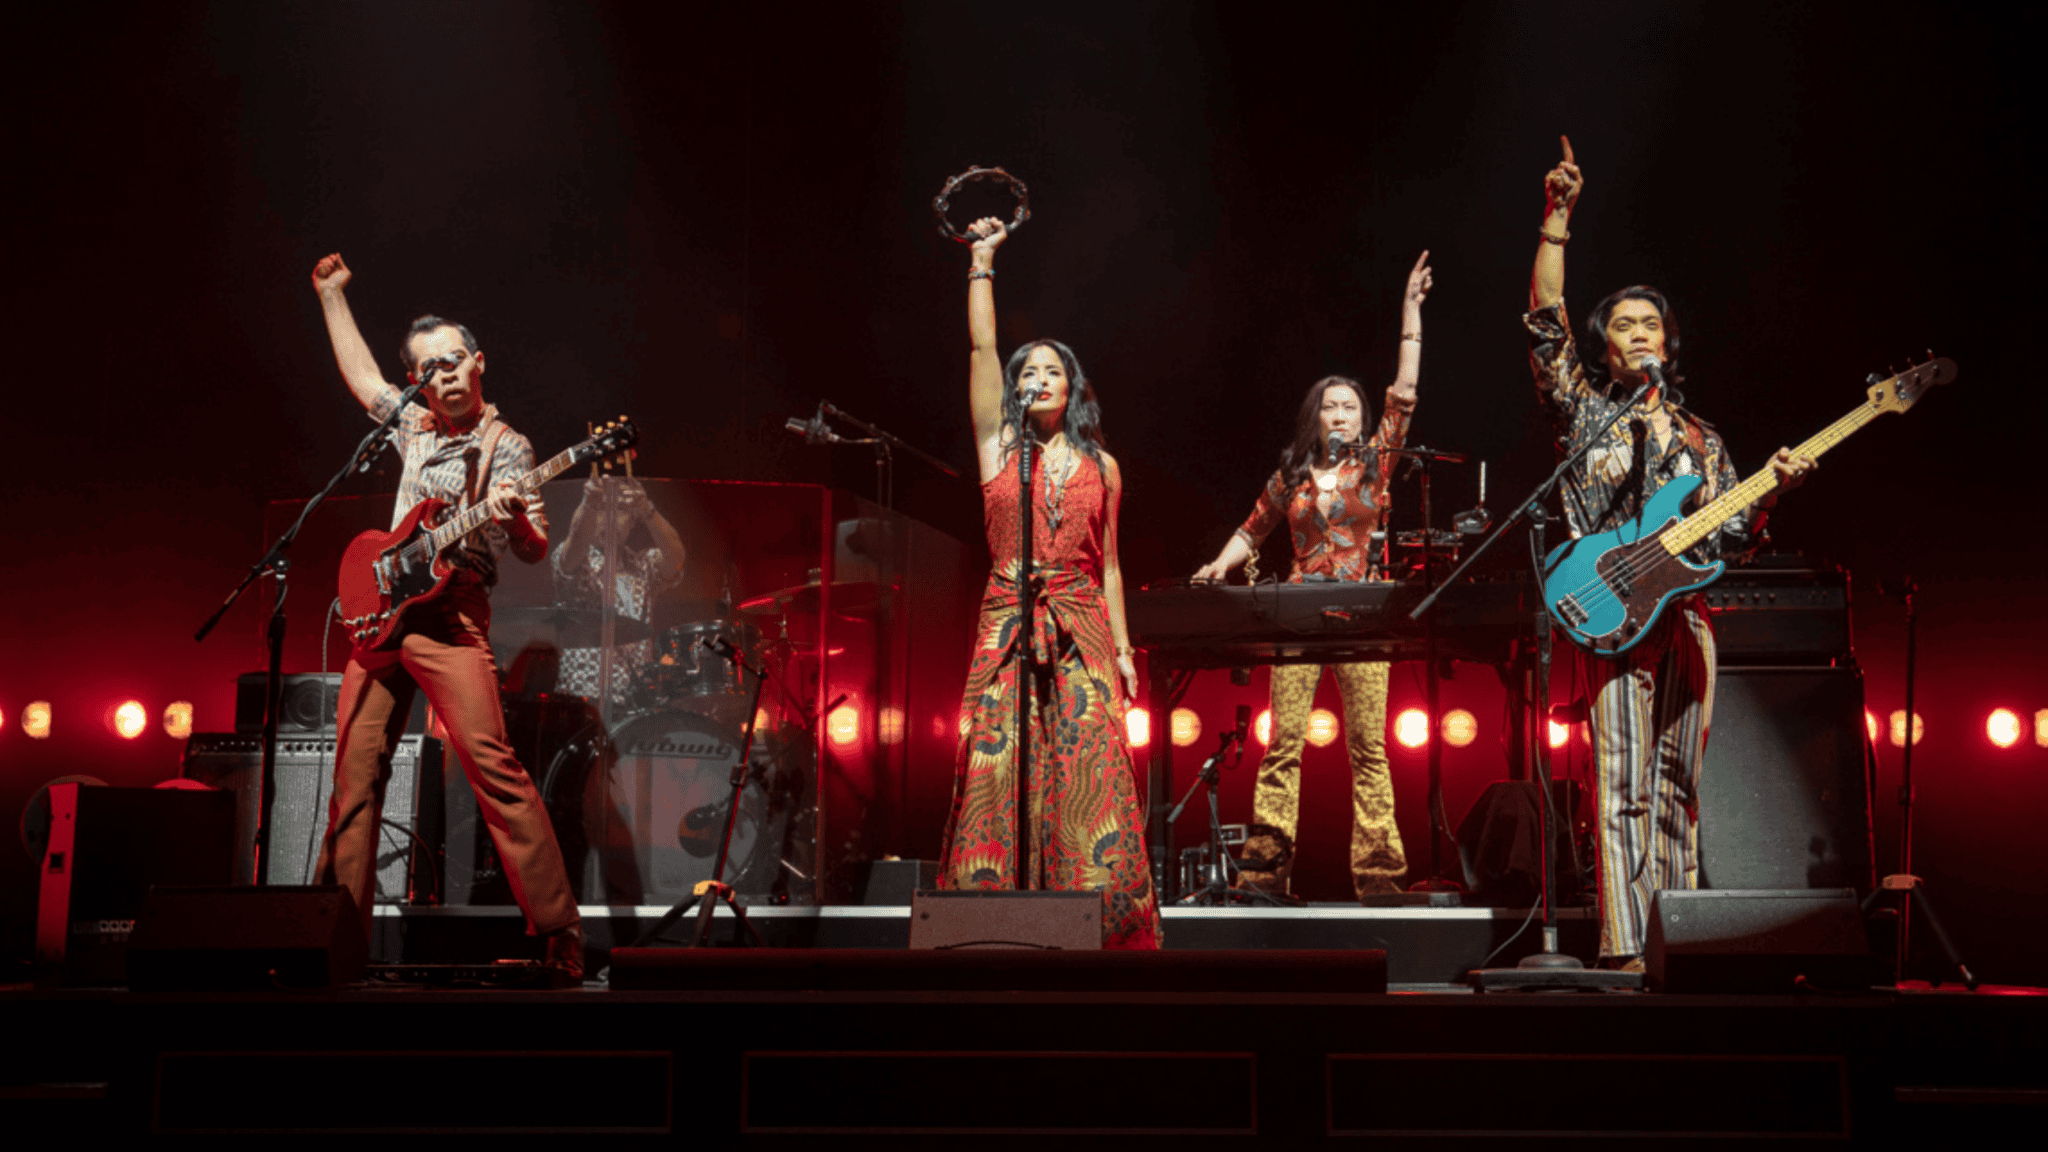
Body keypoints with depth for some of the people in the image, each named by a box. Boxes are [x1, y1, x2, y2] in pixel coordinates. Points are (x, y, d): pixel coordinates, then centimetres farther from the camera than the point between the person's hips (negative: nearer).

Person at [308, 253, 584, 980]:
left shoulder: (504, 447, -1)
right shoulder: (415, 428, 18)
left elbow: (535, 552, -9)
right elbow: (361, 375, 35)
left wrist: (512, 519, -30)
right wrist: (332, 297, 38)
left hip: (449, 617, -7)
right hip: (381, 613, 7)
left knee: (492, 765, -18)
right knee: (354, 777, 4)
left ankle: (558, 932, -20)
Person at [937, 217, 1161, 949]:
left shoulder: (1101, 467, 13)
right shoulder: (998, 445, 9)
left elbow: (1107, 564, 14)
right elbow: (981, 345, 2)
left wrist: (1123, 647, 8)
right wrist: (983, 259, 3)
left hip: (1082, 631, 1)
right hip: (1008, 628, -1)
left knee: (1088, 780, -6)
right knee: (998, 777, -5)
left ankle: (1100, 933, -4)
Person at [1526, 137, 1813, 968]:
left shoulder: (1700, 440, 20)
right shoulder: (1585, 409, 9)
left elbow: (1730, 541, 16)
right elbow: (1543, 317, -3)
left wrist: (1771, 492, -3)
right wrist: (1557, 216, -8)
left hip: (1688, 612, 5)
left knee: (1678, 789, 5)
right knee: (1624, 784, -14)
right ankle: (1624, 952, -19)